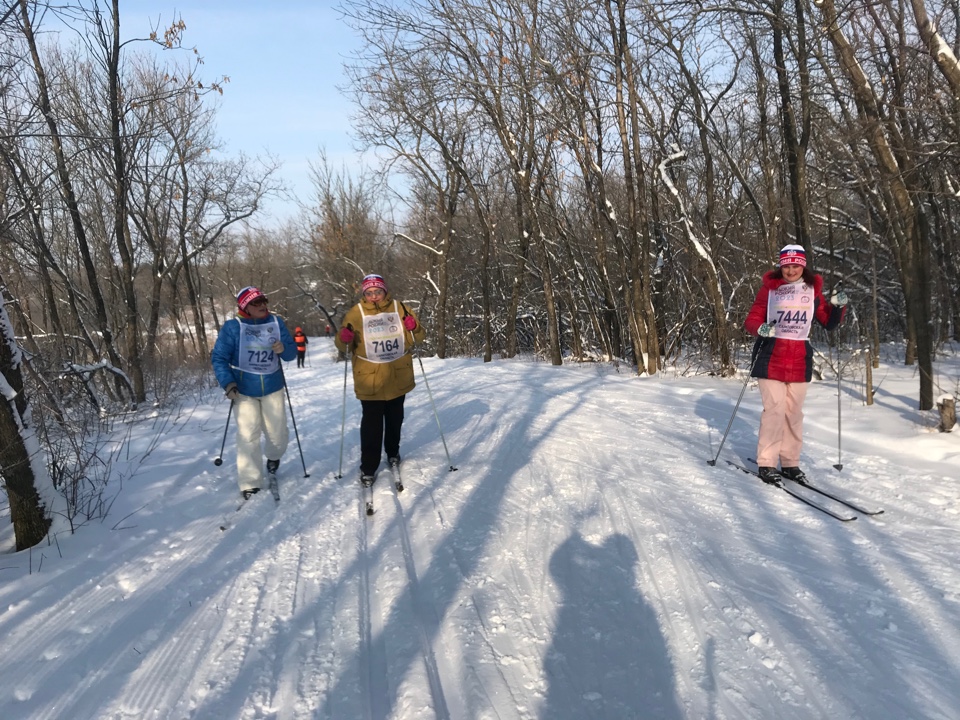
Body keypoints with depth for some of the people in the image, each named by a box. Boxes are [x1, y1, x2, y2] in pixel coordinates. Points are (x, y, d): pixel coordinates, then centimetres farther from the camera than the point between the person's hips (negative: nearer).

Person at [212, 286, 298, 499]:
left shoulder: (276, 322, -1)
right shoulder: (232, 327, -10)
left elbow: (292, 353, 1)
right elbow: (219, 358, -8)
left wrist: (284, 349, -22)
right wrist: (228, 383, -20)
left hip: (273, 387, 3)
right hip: (244, 390, -3)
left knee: (278, 434, 8)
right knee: (248, 437, -5)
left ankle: (273, 456, 43)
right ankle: (250, 483, 3)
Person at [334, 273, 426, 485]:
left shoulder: (399, 308, 1)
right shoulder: (355, 313, -3)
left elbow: (418, 338, 5)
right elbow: (343, 346, -1)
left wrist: (414, 328, -17)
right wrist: (344, 339, -23)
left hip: (398, 379, 3)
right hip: (370, 381, -2)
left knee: (395, 420, 20)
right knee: (371, 425, -1)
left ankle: (393, 452, 42)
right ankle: (368, 468, 10)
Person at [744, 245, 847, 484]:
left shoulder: (812, 290, 9)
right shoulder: (769, 288, 1)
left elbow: (829, 322, 13)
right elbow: (751, 320, -1)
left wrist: (837, 305, -6)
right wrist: (760, 329, -22)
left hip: (799, 359, 3)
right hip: (772, 357, -3)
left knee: (794, 412, 7)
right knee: (774, 410, -9)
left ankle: (790, 463, 17)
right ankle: (766, 463, -1)